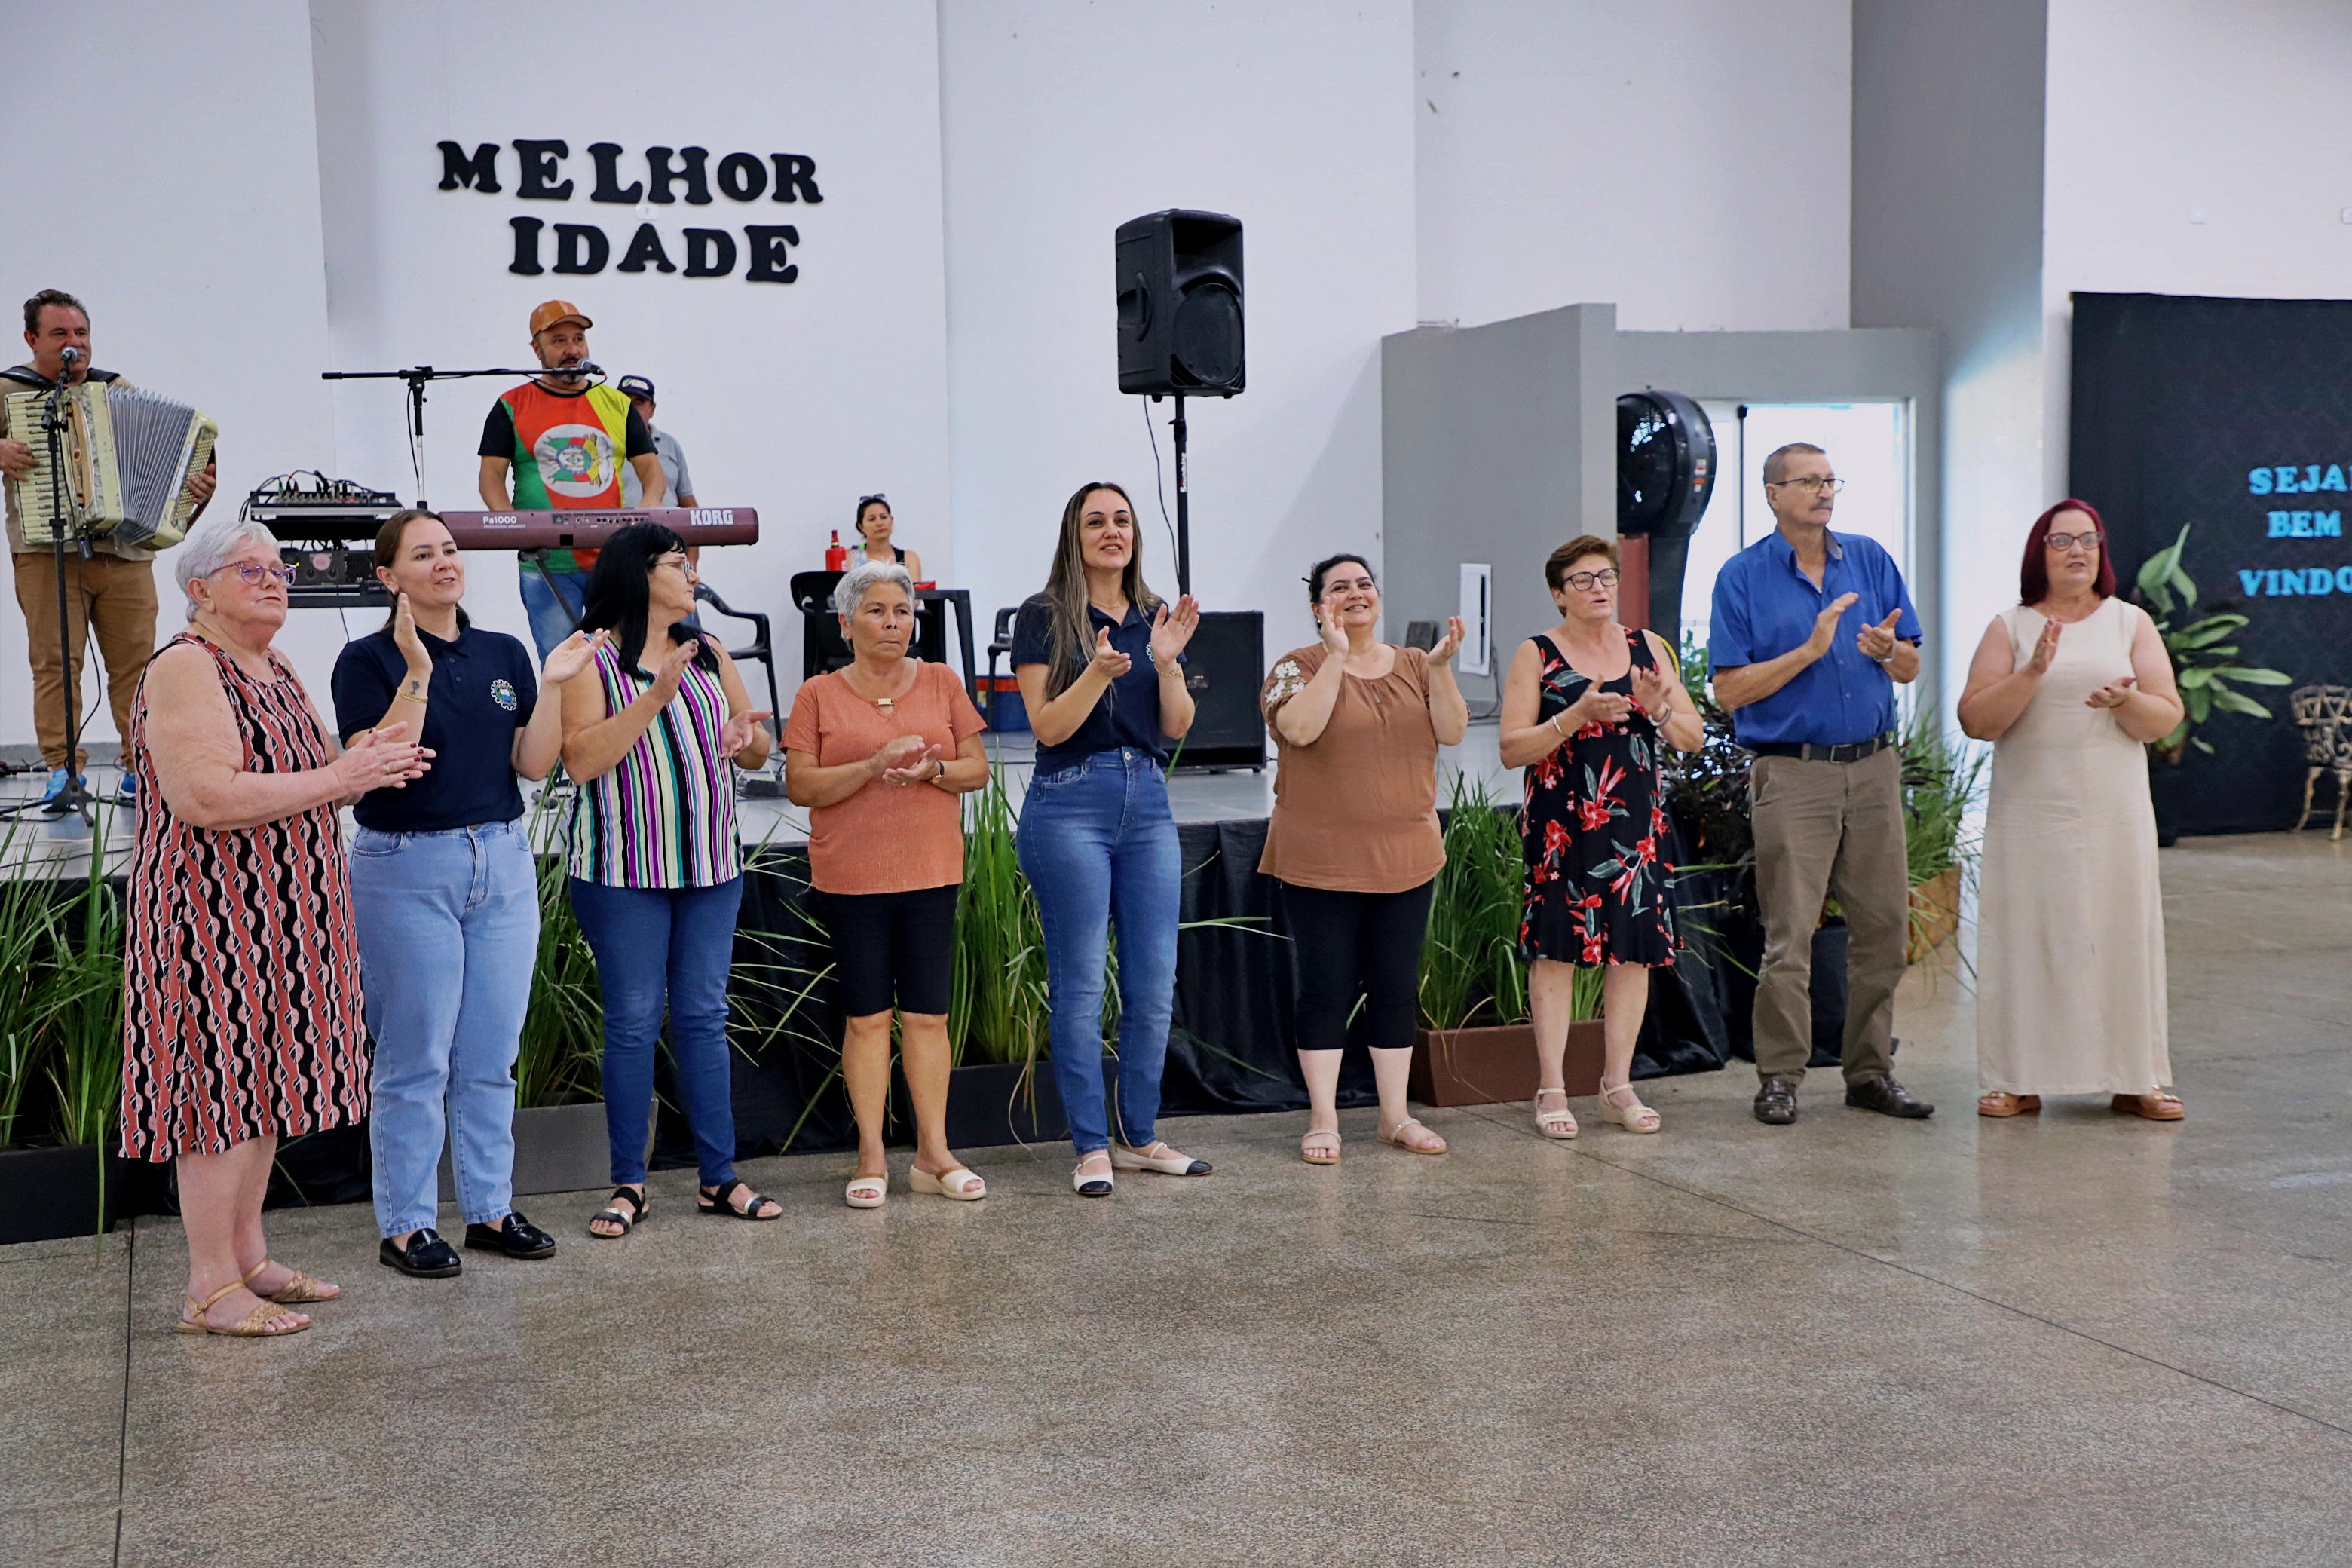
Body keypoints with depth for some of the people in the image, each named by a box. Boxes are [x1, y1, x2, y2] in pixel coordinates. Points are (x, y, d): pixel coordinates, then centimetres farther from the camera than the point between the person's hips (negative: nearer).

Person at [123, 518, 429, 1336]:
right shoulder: (184, 669, -14)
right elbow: (206, 798, -25)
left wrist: (367, 757, 0)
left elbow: (301, 776, 23)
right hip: (214, 915, -9)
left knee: (261, 1087, 13)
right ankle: (211, 1290, 1)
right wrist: (339, 776, -21)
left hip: (280, 916, 9)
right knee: (223, 1087, -6)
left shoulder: (275, 669, 16)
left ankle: (247, 1258, 23)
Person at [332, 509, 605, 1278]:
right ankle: (406, 1225, 9)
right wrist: (417, 675, -22)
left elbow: (534, 764, 5)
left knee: (492, 1057, 9)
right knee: (415, 1060, 0)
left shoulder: (504, 654, 10)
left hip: (503, 861, 5)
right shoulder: (369, 659, -5)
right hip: (407, 870, -5)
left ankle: (491, 1210, 19)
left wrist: (553, 686, -7)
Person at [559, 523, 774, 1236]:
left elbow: (758, 751, 17)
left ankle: (720, 1177, 12)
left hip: (711, 863, 5)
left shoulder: (709, 655, 14)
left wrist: (748, 735, -7)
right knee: (633, 1022, 0)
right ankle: (629, 1184, 10)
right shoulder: (592, 660, -4)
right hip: (625, 870, -5)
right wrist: (657, 696, -19)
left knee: (704, 1017, 7)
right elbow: (581, 760, -14)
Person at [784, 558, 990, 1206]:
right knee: (866, 1016, 1)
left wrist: (931, 770, -13)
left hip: (931, 873, 2)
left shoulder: (941, 682, 8)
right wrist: (873, 767, -17)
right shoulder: (818, 695, 3)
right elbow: (800, 785, -5)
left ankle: (933, 1153, 10)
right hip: (850, 878, -1)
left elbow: (978, 768, 7)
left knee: (927, 1014, 2)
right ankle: (871, 1158, 9)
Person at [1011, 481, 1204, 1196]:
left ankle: (1140, 1136, 19)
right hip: (1071, 804, -5)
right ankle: (1091, 1146, 6)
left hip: (1148, 805, 5)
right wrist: (1098, 673, -24)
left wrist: (1166, 661, -9)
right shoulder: (1044, 617, -2)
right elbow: (1048, 726, -9)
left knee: (1154, 985, 7)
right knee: (1080, 984, -2)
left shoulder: (1157, 617, 13)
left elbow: (1178, 726, 7)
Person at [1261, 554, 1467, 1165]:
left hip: (1405, 857, 4)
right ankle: (1322, 1120, 8)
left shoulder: (1414, 666, 10)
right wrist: (1336, 655, -20)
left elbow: (1452, 731, 0)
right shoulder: (1298, 667, -3)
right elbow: (1300, 728, -21)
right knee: (1326, 988, -1)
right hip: (1321, 860, -4)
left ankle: (1396, 1115, 18)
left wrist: (1442, 667, -12)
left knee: (1397, 987, 8)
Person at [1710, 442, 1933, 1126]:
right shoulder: (1742, 576, -1)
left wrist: (1888, 650, -11)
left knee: (1884, 925, 5)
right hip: (1792, 773, -4)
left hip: (1873, 767, 4)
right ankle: (1780, 1077, 4)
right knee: (1790, 934, -6)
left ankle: (1871, 1070, 17)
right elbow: (1730, 691, -6)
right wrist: (1809, 651, -15)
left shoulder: (1871, 560, 11)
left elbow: (1911, 669, 11)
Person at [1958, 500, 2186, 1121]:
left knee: (2120, 935, 2)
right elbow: (1975, 720, -4)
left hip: (2115, 814, 1)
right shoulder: (2009, 628, 6)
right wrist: (2031, 673, -16)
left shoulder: (2132, 623, 10)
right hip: (2029, 817, -1)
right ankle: (2019, 1081, 5)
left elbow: (2167, 718, 4)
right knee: (2025, 937, -2)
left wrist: (2125, 702, -17)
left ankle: (2134, 1080, 10)